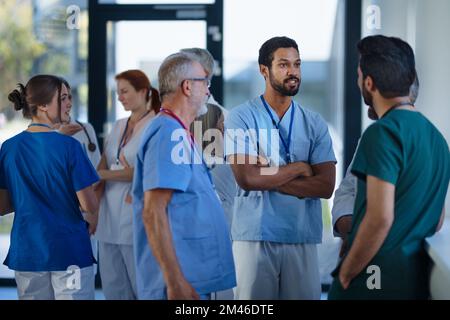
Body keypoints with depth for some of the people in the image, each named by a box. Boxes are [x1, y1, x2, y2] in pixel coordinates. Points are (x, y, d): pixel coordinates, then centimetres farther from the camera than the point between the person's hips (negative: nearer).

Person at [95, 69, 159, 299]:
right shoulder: (118, 126, 15)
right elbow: (102, 168, 7)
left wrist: (102, 175, -14)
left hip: (135, 218, -7)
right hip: (109, 219, 7)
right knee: (113, 289, 10)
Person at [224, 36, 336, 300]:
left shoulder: (315, 124, 7)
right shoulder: (241, 117, -2)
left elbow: (325, 186, -3)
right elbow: (246, 178, -13)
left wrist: (267, 177, -9)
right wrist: (298, 168, -3)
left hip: (303, 238, 3)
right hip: (254, 236, -3)